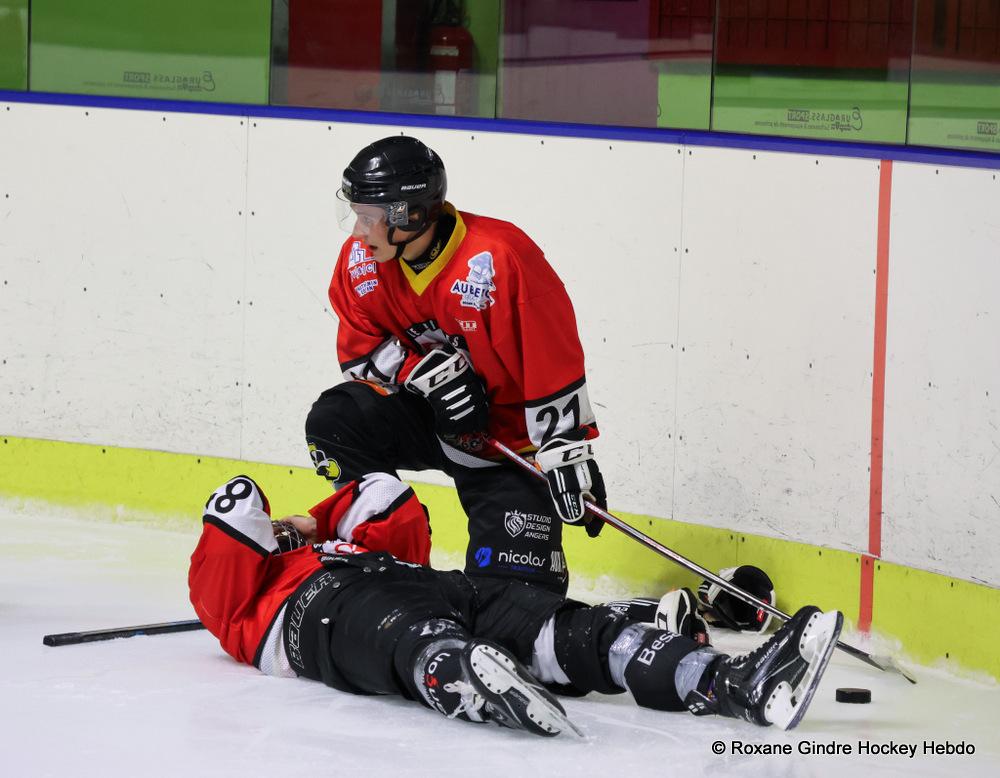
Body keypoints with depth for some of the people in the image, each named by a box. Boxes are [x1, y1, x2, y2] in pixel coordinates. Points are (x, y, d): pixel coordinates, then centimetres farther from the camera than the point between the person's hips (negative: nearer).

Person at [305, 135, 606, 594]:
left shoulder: (499, 259, -29)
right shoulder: (362, 259, -9)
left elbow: (556, 364, -25)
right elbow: (358, 350, -2)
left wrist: (569, 456, -24)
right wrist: (427, 370, -22)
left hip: (510, 435, -5)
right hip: (424, 418, 5)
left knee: (511, 582, -16)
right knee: (333, 423, -19)